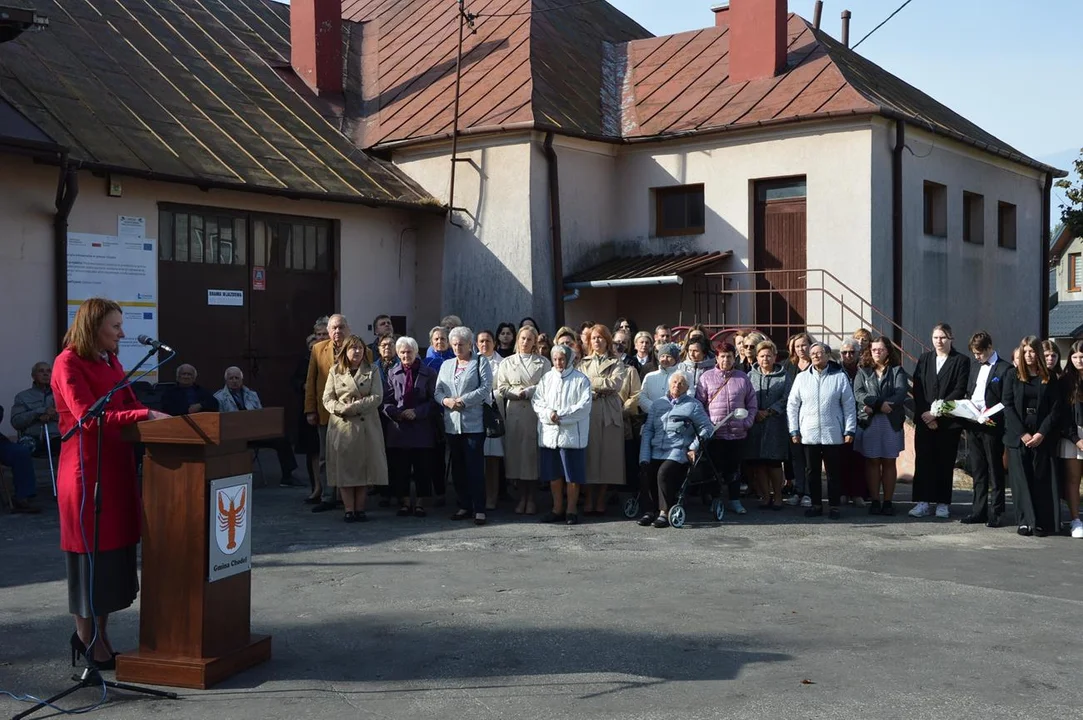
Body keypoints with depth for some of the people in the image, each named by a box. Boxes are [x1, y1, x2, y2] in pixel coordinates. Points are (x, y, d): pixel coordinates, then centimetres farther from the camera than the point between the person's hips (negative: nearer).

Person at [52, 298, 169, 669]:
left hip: (117, 464, 8)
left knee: (115, 550, 10)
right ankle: (88, 640, 12)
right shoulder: (69, 363, -10)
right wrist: (145, 415, -25)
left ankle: (98, 635, 20)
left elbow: (128, 407, 13)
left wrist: (158, 417, -5)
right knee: (91, 552, 0)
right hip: (87, 467, -8)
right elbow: (90, 417, -20)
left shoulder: (111, 362, 16)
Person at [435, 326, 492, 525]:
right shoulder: (446, 365, 18)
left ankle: (479, 509, -5)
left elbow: (485, 389, -9)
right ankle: (464, 506, 16)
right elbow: (438, 390, 13)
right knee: (457, 467, 8)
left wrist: (463, 400, -15)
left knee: (475, 467, -8)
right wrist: (446, 401, -9)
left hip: (474, 423, -6)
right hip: (452, 423, 6)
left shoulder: (481, 363, 2)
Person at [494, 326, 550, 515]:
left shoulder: (543, 362, 8)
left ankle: (531, 498, 5)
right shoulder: (507, 363, 14)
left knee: (533, 453, -3)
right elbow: (502, 388, 6)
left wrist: (527, 392, -10)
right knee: (516, 452, 0)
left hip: (535, 412, -2)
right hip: (514, 412, 2)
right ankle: (522, 497, 8)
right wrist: (517, 393, -9)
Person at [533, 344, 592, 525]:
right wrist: (549, 414, -12)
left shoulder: (580, 379, 0)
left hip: (572, 434, -4)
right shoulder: (546, 378, 12)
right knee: (553, 474, 8)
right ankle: (557, 508, 17)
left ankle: (571, 509, 9)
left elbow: (584, 405, -8)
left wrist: (562, 415, -14)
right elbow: (536, 401, 7)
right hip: (549, 433, 4)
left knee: (572, 475, -1)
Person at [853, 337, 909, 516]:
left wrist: (874, 405, -16)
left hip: (891, 422, 0)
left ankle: (888, 501, 5)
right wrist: (880, 404, -18)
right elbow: (858, 393, -3)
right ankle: (874, 501, 3)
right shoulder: (863, 372, 13)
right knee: (872, 462, 0)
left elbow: (902, 392, -7)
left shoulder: (897, 371, 10)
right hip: (869, 422, 0)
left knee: (889, 462, 2)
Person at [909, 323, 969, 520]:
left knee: (945, 463, 2)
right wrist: (924, 413, -7)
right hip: (924, 420, 3)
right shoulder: (924, 359, 12)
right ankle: (923, 502, 1)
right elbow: (917, 389, 6)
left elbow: (959, 391, -7)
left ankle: (943, 503, 9)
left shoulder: (961, 361, 1)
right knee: (923, 460, -1)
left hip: (948, 420, -3)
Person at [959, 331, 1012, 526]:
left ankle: (995, 512, 7)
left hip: (992, 426, -6)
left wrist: (991, 416, -22)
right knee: (977, 470, 11)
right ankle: (978, 511, 16)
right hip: (973, 425, 6)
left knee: (995, 470, 2)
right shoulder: (974, 366, 15)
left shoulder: (1005, 369, -6)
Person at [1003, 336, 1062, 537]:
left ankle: (1042, 522, 2)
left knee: (1042, 479, -1)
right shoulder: (1013, 377, 7)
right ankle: (1025, 521, 2)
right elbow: (1008, 406, 0)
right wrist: (1022, 433, -9)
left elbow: (1056, 408, 1)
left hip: (1042, 436, 0)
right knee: (1021, 478, -1)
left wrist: (1042, 433, -10)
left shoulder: (1049, 379, 6)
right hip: (1017, 435, 0)